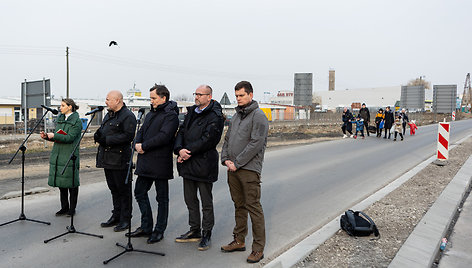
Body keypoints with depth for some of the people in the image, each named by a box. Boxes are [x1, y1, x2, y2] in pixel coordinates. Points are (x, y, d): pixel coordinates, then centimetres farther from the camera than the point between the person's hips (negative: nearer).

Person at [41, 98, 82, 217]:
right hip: (58, 155, 7)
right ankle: (64, 207, 23)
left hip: (70, 155, -7)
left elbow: (70, 138, -18)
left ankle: (72, 208, 13)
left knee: (71, 182, 0)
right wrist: (47, 136, 0)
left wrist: (53, 135, -18)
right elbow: (56, 137, 18)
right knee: (61, 181, 12)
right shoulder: (59, 119, 15)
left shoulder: (77, 121, -8)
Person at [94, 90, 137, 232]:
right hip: (107, 158, 9)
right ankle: (116, 216, 27)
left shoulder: (128, 116, -11)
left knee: (123, 190, -1)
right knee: (113, 188, 16)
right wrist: (98, 135, 1)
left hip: (120, 159, -9)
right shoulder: (109, 115, 19)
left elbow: (128, 135, -22)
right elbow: (103, 131, 25)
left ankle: (125, 219, 8)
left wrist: (107, 140, -21)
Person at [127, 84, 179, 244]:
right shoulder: (151, 113, 17)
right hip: (145, 162, 9)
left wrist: (144, 146, -17)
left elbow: (164, 136, -22)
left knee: (162, 198, 4)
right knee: (140, 193, 13)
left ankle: (159, 231, 16)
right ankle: (146, 227, 26)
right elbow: (141, 131, 17)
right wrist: (137, 144, -4)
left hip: (160, 163, -9)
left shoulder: (170, 115, -10)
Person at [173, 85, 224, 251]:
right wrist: (179, 150, -11)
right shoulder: (191, 112, 14)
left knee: (206, 203, 5)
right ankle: (194, 231, 31)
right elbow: (181, 132, 7)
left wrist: (188, 152, -18)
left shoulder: (215, 117, -11)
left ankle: (206, 235, 18)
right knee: (190, 200, 17)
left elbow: (208, 140, -20)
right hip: (188, 164, 8)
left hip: (204, 165, -8)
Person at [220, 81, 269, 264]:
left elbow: (256, 144, -17)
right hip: (233, 169, 8)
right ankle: (239, 241, 27)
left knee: (253, 207, -3)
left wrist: (237, 163, -16)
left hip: (249, 169, -8)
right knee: (239, 205, 15)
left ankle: (258, 248, 6)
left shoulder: (259, 116, -8)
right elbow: (227, 139, 18)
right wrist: (225, 158, 1)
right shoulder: (236, 116, 17)